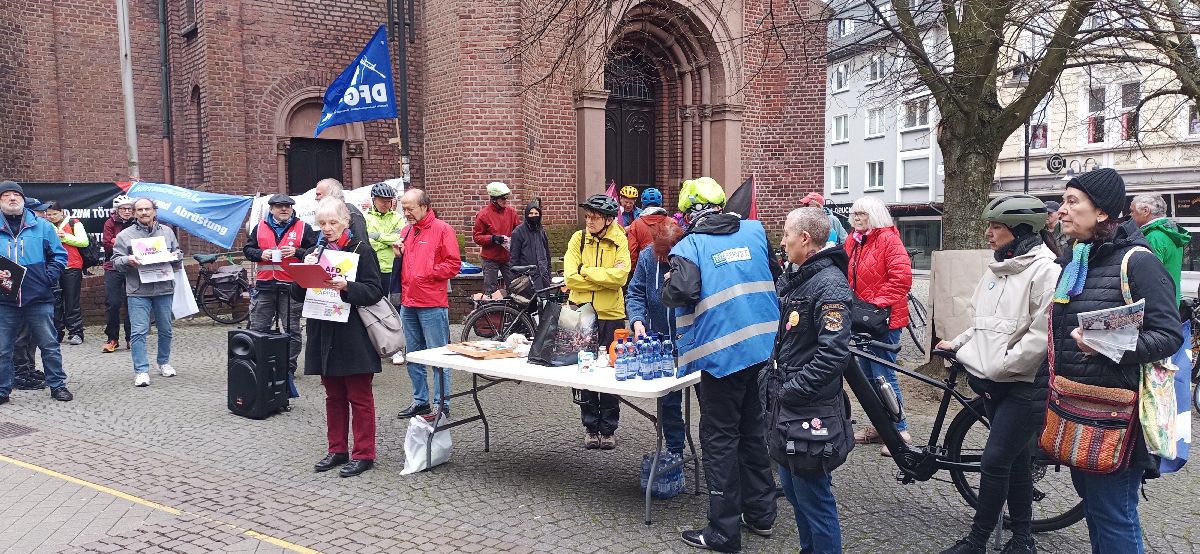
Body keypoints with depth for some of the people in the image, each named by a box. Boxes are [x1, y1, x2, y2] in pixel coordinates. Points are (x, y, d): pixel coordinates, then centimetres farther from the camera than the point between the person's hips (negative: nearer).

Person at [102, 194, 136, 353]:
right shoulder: (110, 223, 4)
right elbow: (107, 244, -5)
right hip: (113, 268, -1)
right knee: (112, 304, -4)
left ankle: (131, 338, 12)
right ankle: (112, 339, 6)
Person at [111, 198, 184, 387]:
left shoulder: (167, 232, 11)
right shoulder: (125, 235, 4)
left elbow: (178, 254, 18)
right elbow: (116, 261, 3)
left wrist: (176, 256, -4)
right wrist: (127, 260, -18)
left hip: (164, 288, 3)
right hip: (138, 291, -3)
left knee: (165, 329, 12)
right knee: (139, 331, -7)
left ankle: (164, 362, 29)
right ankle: (141, 371, -2)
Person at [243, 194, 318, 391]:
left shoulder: (303, 228, 3)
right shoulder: (260, 227, 11)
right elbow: (247, 249, 14)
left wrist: (296, 252, -15)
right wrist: (261, 254, -5)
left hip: (291, 286, -2)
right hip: (265, 285, 2)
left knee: (292, 331, 2)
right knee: (258, 329, 5)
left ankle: (289, 371, 10)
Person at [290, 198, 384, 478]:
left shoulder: (361, 250, -3)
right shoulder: (316, 252, 13)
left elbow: (374, 291, -10)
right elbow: (297, 295, 10)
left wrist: (346, 286, -25)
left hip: (354, 335, -6)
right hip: (324, 334, 6)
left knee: (359, 397, 0)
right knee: (334, 396, 13)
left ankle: (363, 454, 7)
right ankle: (338, 449, 24)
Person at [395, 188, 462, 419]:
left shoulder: (442, 229, -5)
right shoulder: (406, 231, 16)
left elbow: (453, 263, -10)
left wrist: (427, 274, -13)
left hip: (432, 304, -8)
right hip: (408, 304, 8)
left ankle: (442, 404, 5)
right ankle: (420, 401, 23)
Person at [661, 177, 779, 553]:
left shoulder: (690, 246, -9)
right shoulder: (754, 231, 7)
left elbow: (681, 292, -24)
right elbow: (774, 274, 18)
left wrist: (668, 284, -3)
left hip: (723, 353, -6)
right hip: (765, 348, 6)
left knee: (720, 440, 4)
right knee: (754, 430, 19)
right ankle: (761, 514, 29)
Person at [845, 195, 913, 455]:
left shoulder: (888, 238, -11)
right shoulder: (852, 241, 12)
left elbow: (901, 277, -19)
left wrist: (878, 305, -20)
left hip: (884, 318, -8)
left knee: (883, 376, -6)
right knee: (868, 375, 14)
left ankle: (900, 431, 4)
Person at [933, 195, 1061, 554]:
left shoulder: (1045, 271, -15)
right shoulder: (997, 268, 11)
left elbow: (1042, 336, -21)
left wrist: (996, 370, -17)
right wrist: (959, 345, 9)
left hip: (1026, 385, -8)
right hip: (994, 381, 8)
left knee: (994, 462, -6)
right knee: (1015, 458, 15)